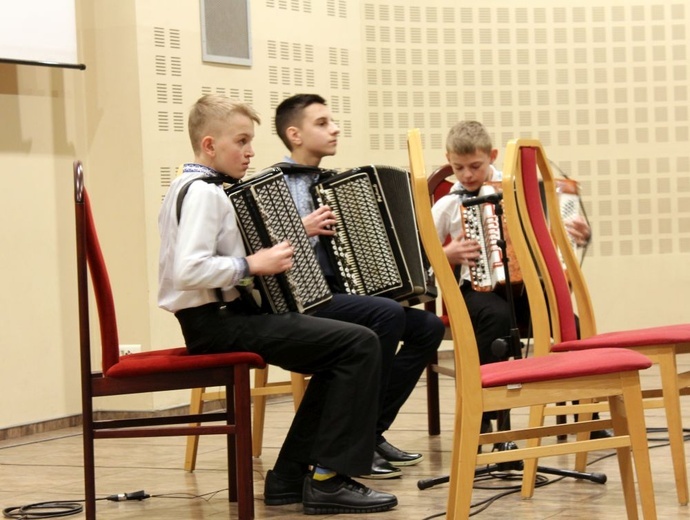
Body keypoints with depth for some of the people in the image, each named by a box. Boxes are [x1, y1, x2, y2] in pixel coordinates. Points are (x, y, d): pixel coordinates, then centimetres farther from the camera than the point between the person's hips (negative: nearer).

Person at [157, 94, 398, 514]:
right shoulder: (204, 193, -16)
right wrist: (252, 265, -21)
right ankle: (328, 479, -11)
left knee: (338, 355, 19)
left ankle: (291, 476, 14)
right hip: (218, 322, -11)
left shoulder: (188, 188, 15)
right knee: (360, 344, -14)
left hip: (223, 317, 11)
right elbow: (189, 270, -29)